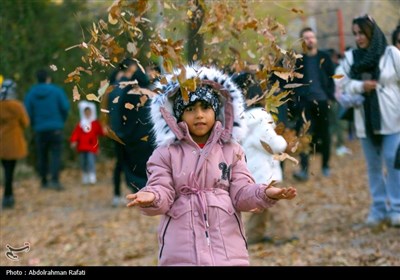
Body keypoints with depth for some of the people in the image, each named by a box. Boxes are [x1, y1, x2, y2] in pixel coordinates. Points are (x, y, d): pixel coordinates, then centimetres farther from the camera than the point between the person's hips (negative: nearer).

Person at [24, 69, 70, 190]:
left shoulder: (31, 94, 0)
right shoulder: (57, 91, -3)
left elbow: (28, 113, -3)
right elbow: (65, 107, -7)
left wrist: (34, 124, 14)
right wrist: (62, 120, 11)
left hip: (40, 129, 2)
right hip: (56, 128, -2)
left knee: (42, 156, 12)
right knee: (56, 154, -4)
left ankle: (44, 181, 17)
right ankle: (55, 180, -18)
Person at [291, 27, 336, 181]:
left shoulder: (324, 57, 5)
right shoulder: (298, 60, 6)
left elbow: (332, 78, 5)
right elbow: (293, 81, 5)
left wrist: (330, 96, -4)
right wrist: (296, 97, -7)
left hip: (322, 101, 1)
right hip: (304, 102, -1)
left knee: (324, 134, 8)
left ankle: (325, 166, 21)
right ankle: (304, 169, -12)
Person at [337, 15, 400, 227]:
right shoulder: (350, 58, 4)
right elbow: (344, 85, 4)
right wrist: (360, 86, -16)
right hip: (365, 120, 4)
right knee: (373, 165, 10)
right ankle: (379, 207, 19)